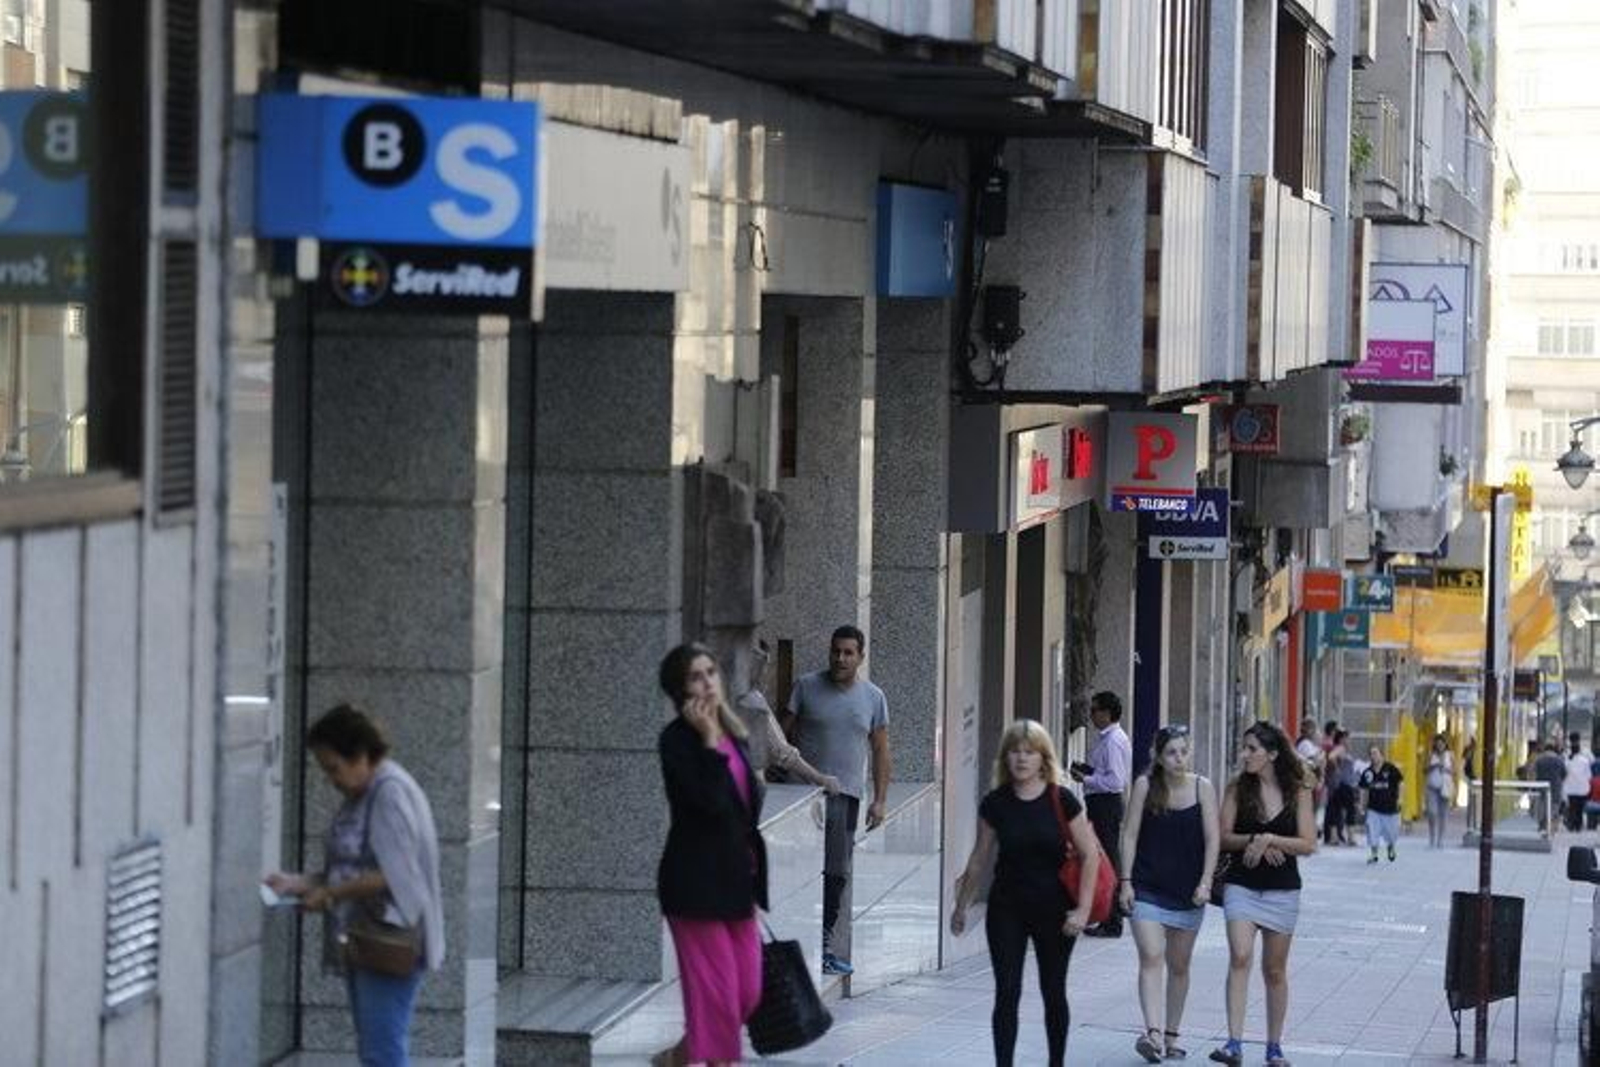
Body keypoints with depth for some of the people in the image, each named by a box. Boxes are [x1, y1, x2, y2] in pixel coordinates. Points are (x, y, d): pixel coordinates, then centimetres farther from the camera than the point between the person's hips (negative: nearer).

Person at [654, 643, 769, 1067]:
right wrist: (709, 738, -22)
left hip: (735, 883, 8)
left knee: (747, 993, 10)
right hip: (697, 885, -8)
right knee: (717, 993, -5)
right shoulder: (677, 739, -12)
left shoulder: (732, 734, 12)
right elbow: (710, 801, -25)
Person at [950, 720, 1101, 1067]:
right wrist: (961, 906, 14)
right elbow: (980, 859, 8)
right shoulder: (995, 804, -3)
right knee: (1006, 993, -4)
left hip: (1053, 909, -1)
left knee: (1053, 993, 11)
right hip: (1007, 909, 1)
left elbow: (1090, 855, -6)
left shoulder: (1061, 801, -9)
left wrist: (1082, 909, -13)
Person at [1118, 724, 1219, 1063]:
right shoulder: (1145, 785, -3)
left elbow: (1212, 839, -3)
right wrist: (1126, 880, -7)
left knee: (1179, 965, 11)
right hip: (1148, 889, -2)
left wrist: (1205, 882, -13)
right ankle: (1153, 1033, -27)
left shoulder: (1202, 788, -1)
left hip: (1188, 892, 2)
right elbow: (1130, 835, -1)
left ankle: (1171, 1035, 23)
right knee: (1151, 958, -16)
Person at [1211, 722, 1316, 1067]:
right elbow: (1225, 837, -1)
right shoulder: (1237, 788, 1)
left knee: (1275, 970, 10)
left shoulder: (1297, 792, -2)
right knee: (1240, 957, -19)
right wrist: (1254, 841, -17)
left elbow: (1308, 844, -7)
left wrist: (1269, 839, -18)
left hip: (1282, 890, 0)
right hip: (1241, 886, 0)